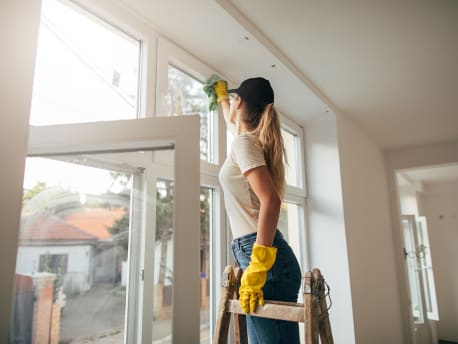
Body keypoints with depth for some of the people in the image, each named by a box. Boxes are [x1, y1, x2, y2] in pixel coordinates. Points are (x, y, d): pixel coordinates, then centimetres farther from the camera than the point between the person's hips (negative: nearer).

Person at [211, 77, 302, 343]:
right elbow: (233, 123, 43)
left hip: (261, 255, -9)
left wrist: (258, 266, -26)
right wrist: (221, 96, 60)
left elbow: (270, 200, -22)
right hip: (267, 254, 9)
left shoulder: (243, 142, -9)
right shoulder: (254, 139, 18)